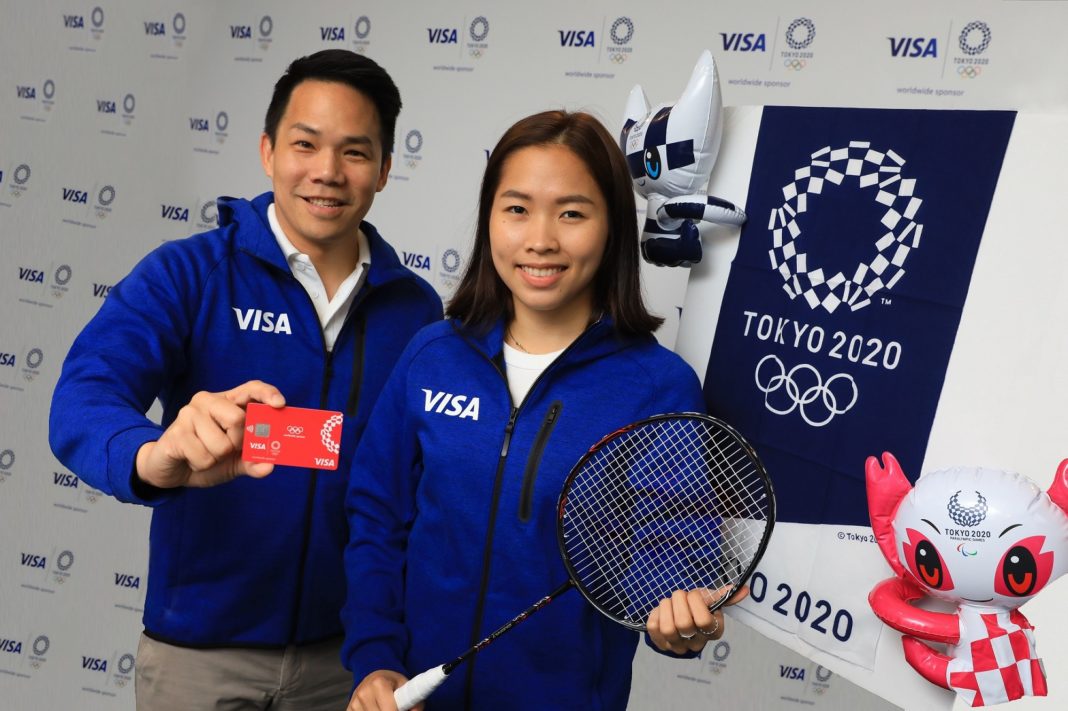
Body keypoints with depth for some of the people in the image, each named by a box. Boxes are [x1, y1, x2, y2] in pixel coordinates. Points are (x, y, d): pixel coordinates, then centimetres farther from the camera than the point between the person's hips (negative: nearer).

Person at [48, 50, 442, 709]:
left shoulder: (416, 307, -3)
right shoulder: (187, 273, -10)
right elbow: (82, 403, -23)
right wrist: (159, 456, -44)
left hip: (348, 647, 2)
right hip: (200, 649, -1)